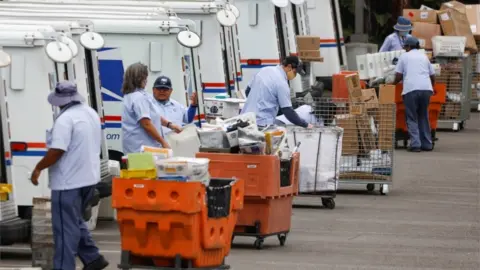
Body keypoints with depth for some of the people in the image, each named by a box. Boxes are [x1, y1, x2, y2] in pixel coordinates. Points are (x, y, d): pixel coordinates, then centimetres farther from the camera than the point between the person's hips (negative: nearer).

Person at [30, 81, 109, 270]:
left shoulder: (65, 119, -21)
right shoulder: (91, 113, 9)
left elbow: (56, 151, -24)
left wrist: (38, 168, -10)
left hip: (69, 182, -9)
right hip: (89, 177, 9)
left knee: (65, 227, -3)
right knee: (75, 222, 23)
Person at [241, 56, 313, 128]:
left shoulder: (265, 70, 11)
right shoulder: (281, 82, -13)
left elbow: (248, 91, 21)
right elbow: (288, 111, -14)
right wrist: (306, 125, -5)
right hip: (261, 123, -9)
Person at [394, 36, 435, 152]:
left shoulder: (404, 56, 12)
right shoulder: (424, 57, 23)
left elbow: (398, 76, 8)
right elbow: (432, 76, 24)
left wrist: (394, 83, 29)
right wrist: (432, 86, 43)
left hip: (411, 89, -4)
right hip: (426, 88, 4)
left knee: (412, 118, 0)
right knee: (423, 117, 14)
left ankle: (415, 144, -12)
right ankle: (427, 144, 12)